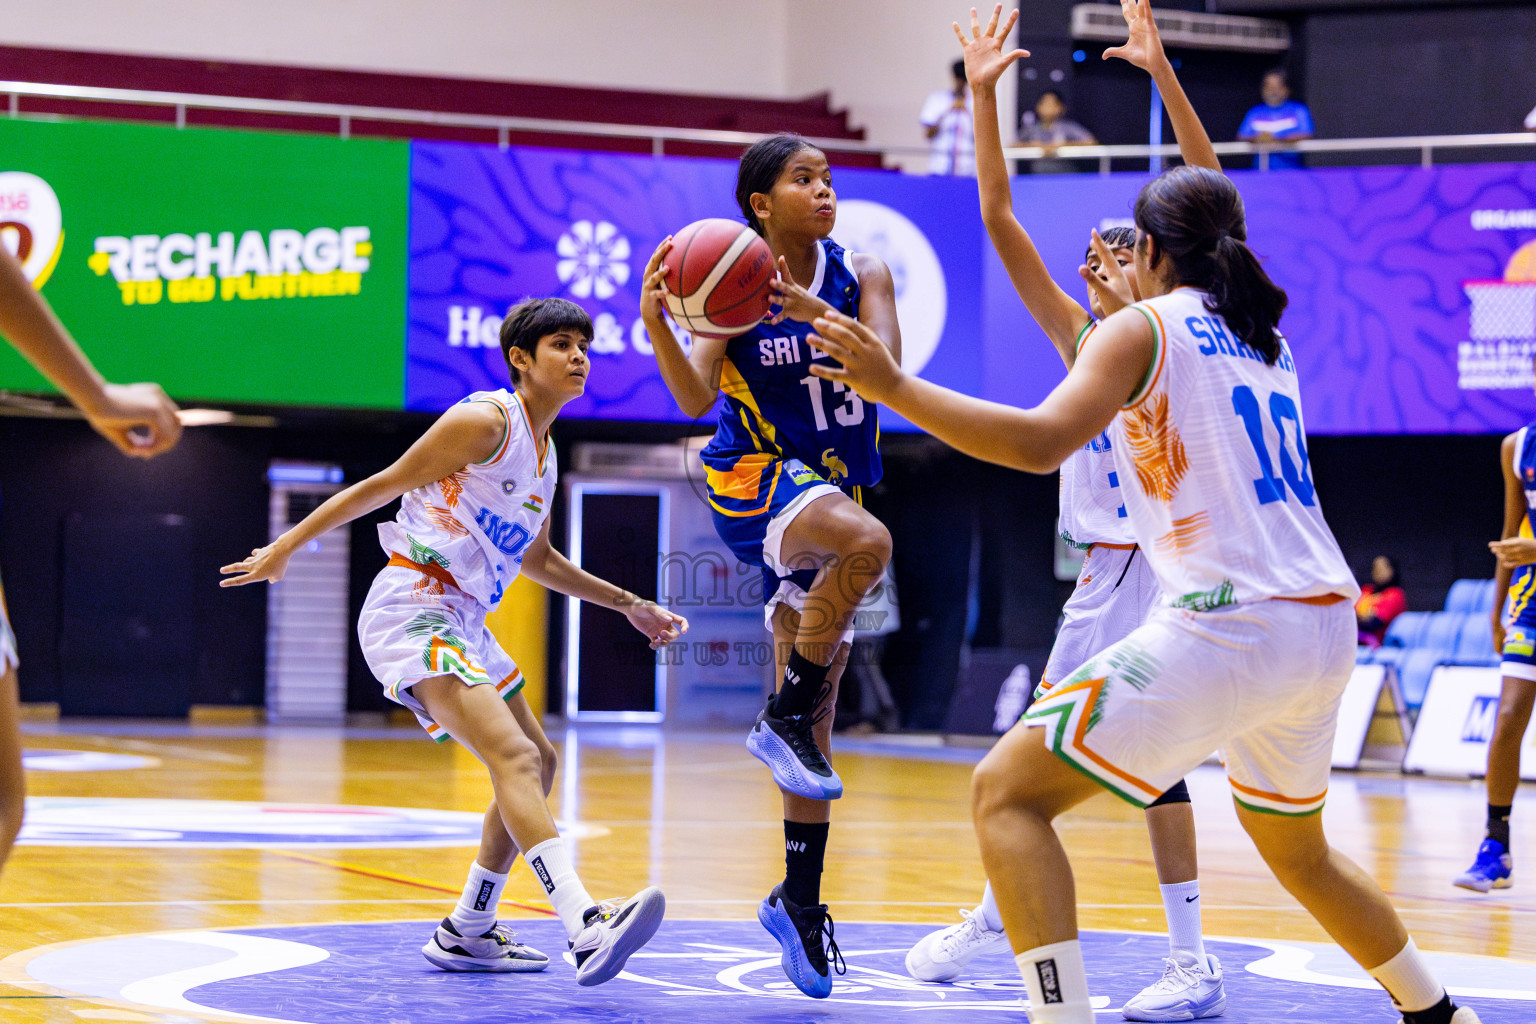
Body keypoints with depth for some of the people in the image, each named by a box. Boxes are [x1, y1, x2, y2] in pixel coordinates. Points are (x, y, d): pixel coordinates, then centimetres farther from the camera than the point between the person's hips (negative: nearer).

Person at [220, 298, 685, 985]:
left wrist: (629, 605, 31)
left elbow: (537, 560, 31)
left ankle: (466, 933, 28)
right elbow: (382, 486, -8)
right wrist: (286, 547, -7)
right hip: (410, 612, -10)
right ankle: (585, 927, -42)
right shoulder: (486, 422, -10)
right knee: (515, 758, -26)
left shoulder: (542, 451, 18)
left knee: (537, 764, 18)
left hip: (461, 623, 10)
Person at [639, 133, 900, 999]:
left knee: (817, 706, 5)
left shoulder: (861, 276, 0)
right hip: (757, 481, -4)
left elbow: (887, 367, -17)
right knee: (866, 540, -37)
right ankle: (784, 718, -22)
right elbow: (695, 397, -19)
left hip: (833, 490, 4)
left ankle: (801, 898, 13)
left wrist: (815, 313, -33)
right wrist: (656, 323, -38)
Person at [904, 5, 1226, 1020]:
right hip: (1106, 571, 6)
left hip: (1175, 565, -6)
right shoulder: (1080, 335, 11)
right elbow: (998, 216, 9)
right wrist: (983, 95, 2)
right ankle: (995, 916, 28)